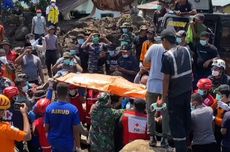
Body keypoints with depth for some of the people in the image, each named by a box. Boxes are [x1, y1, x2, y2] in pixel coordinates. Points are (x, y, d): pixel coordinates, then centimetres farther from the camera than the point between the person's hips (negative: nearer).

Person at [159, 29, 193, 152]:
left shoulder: (167, 56, -19)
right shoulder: (185, 50, 2)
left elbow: (166, 79, -17)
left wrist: (163, 98, -10)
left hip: (175, 94, -7)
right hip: (188, 91, 7)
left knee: (176, 123, 1)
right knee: (186, 119, 20)